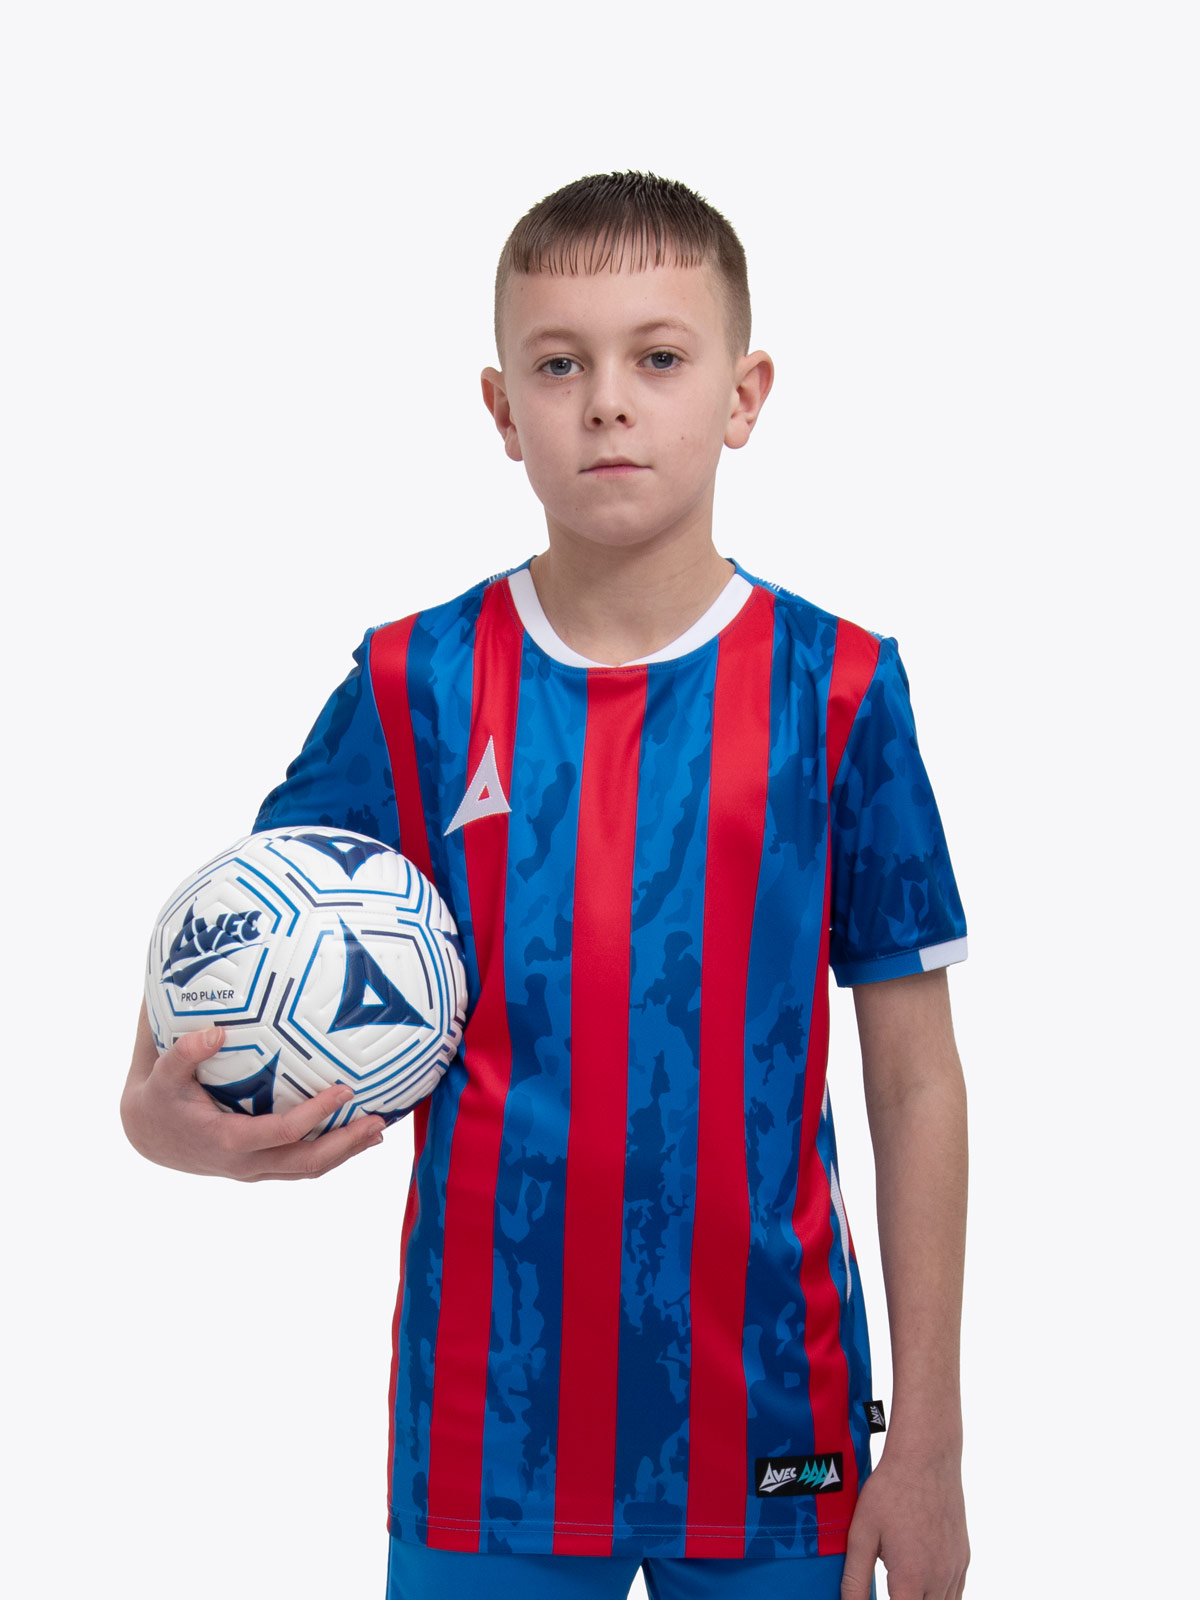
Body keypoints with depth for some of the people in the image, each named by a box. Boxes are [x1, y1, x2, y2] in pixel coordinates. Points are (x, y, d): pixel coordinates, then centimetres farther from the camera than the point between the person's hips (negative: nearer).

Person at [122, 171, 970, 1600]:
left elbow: (915, 1086, -2)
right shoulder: (416, 687, -2)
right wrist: (156, 1109, -19)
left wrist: (928, 1444, -3)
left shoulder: (836, 692, -4)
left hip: (772, 1434, 0)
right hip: (486, 1437, 1)